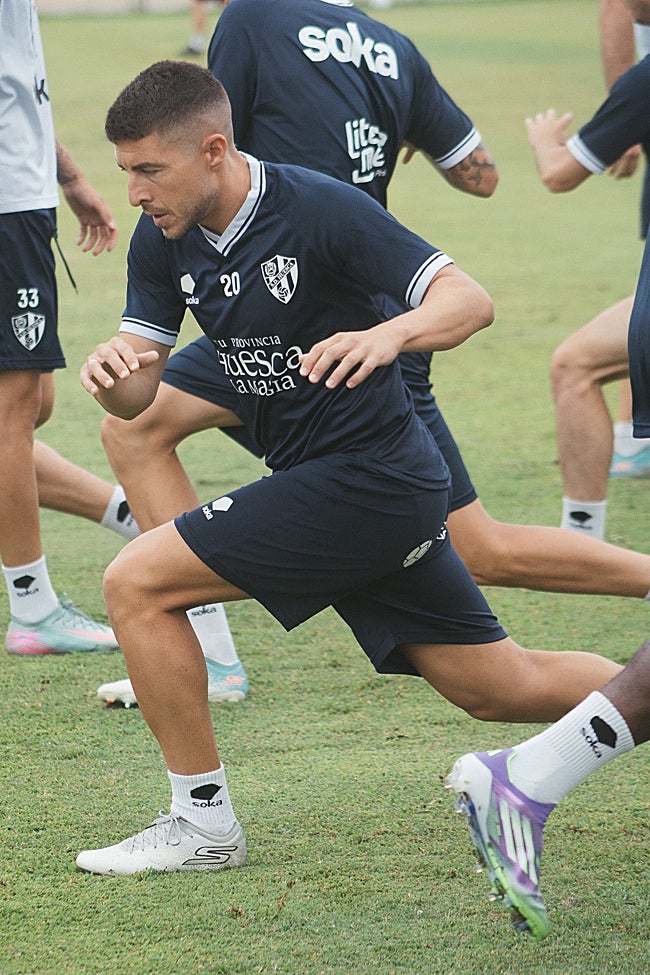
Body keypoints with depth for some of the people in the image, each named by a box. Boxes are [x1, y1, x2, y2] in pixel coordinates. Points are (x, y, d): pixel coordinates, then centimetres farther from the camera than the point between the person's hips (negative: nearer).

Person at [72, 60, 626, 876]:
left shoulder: (320, 209, -18)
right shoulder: (163, 239, 3)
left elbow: (469, 300, -20)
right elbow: (137, 394, 2)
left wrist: (388, 334, -40)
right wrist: (108, 372, -22)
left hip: (368, 478, -8)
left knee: (135, 585, -11)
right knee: (499, 687, 15)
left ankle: (202, 821, -1)